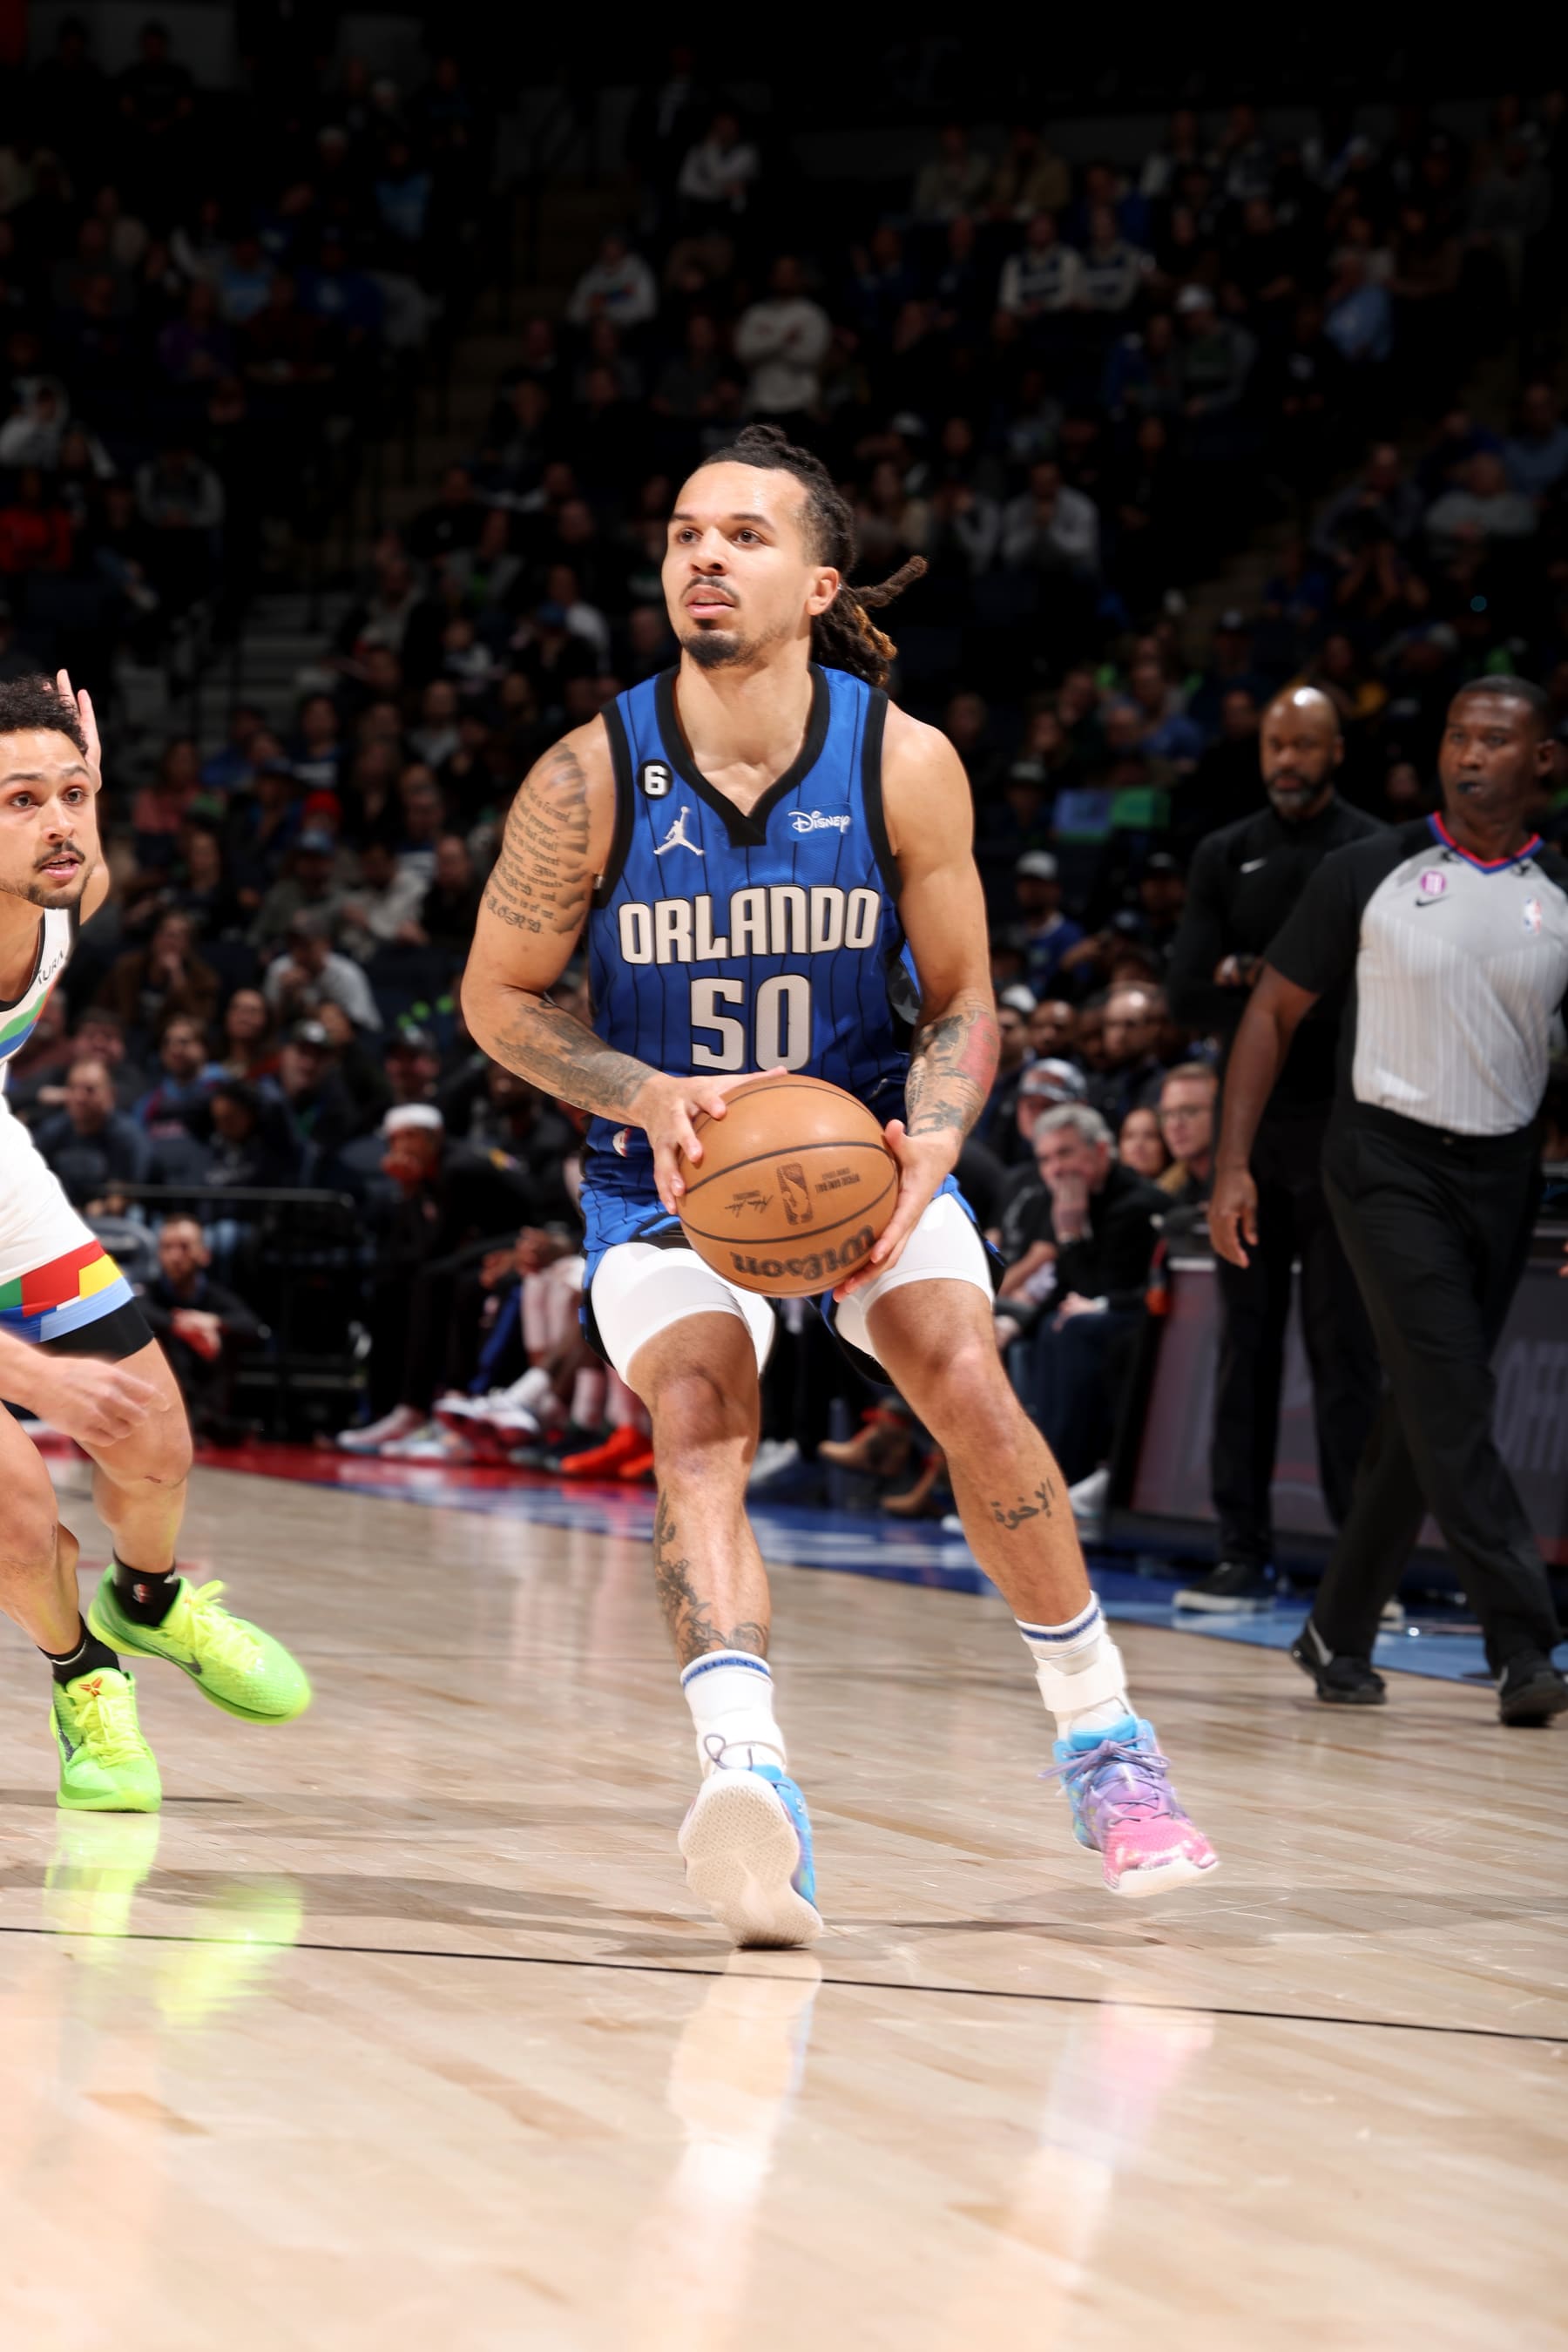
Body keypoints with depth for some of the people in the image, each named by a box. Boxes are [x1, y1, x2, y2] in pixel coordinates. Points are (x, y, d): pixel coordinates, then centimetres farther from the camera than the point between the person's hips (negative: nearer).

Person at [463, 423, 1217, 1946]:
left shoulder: (905, 766, -14)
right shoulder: (592, 778, -17)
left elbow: (962, 1001, -3)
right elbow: (498, 996, -6)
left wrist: (926, 1148, -23)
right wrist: (648, 1096, -23)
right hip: (666, 1174, -1)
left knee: (967, 1382, -19)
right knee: (698, 1417, -25)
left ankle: (1103, 1743, -1)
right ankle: (746, 1777, -43)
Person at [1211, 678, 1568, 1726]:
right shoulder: (1371, 873, -2)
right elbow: (1276, 1012, 3)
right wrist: (1234, 1163, -4)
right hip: (1389, 1160, -3)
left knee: (1423, 1415, 7)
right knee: (1453, 1401, -15)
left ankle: (1339, 1631, 21)